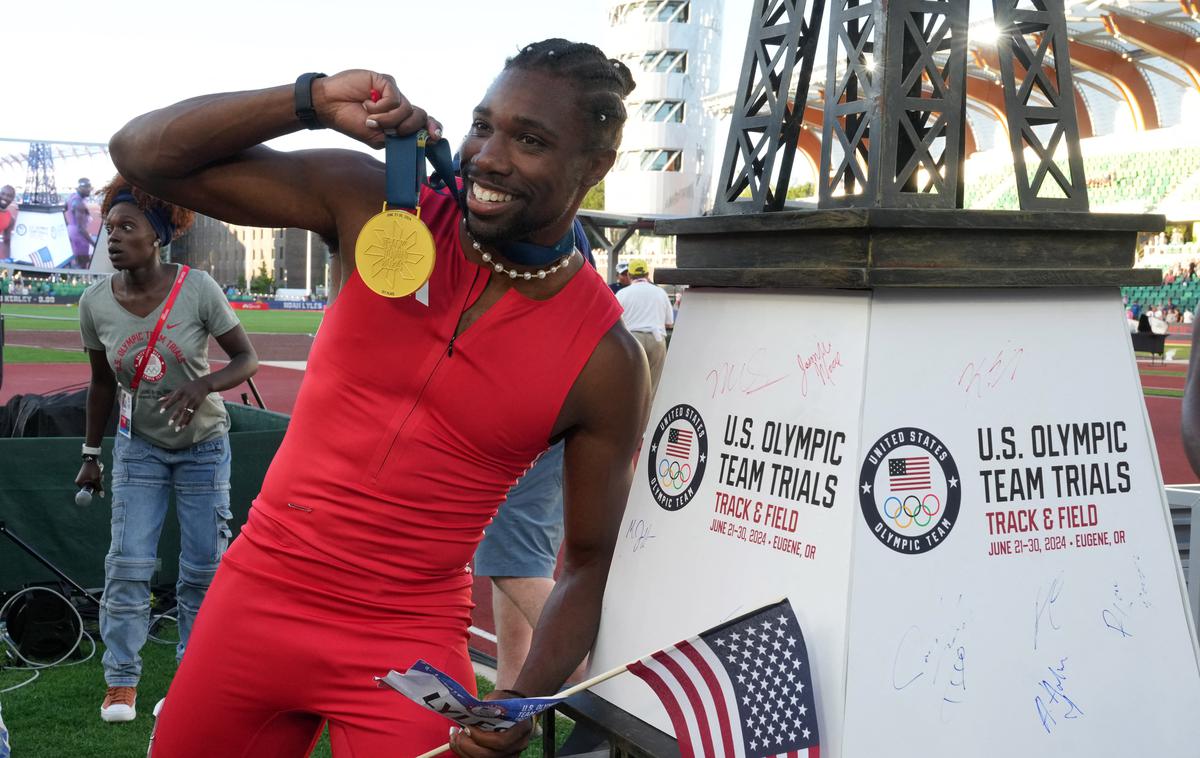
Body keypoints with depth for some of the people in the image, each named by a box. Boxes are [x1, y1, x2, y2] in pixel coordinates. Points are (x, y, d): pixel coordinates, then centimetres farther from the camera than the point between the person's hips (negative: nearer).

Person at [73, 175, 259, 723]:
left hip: (203, 444, -1)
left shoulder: (198, 289, -21)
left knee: (203, 568, 2)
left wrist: (204, 385, -33)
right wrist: (90, 454, 9)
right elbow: (101, 382, 3)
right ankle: (121, 683, 5)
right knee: (128, 563, -6)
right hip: (138, 446, 1)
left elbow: (246, 358, -14)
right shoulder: (96, 302, -11)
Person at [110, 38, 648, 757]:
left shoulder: (607, 362, -11)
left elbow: (592, 565, -3)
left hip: (407, 645, -2)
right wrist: (315, 99, -21)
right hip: (257, 596, 3)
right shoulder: (380, 206, -8)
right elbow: (144, 152, -7)